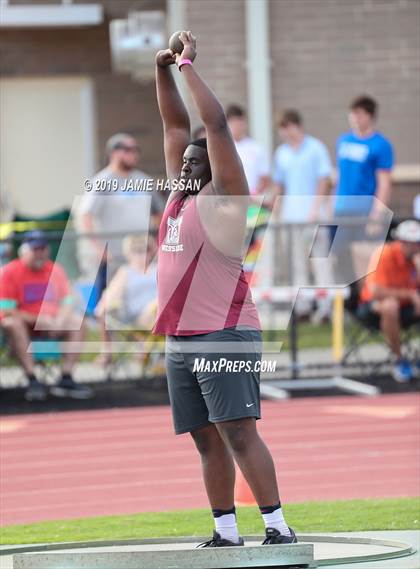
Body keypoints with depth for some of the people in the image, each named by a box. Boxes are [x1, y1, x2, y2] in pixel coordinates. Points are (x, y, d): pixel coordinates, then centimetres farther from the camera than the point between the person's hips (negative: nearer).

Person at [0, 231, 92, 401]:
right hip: (24, 326, -4)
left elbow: (67, 304, 5)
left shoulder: (56, 270, 7)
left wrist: (59, 321, -17)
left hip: (50, 324, 4)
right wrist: (37, 320, -20)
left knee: (77, 323, -17)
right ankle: (33, 380, -40)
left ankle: (66, 379, -23)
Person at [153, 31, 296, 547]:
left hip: (224, 336, -8)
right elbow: (175, 125, 20)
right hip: (179, 340, 8)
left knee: (239, 432, -13)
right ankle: (225, 533, 11)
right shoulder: (180, 195, 16)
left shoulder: (223, 197, -4)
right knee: (207, 441, 8)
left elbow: (216, 125, -11)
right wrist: (163, 72, 10)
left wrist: (188, 66, -8)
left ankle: (277, 526, -14)